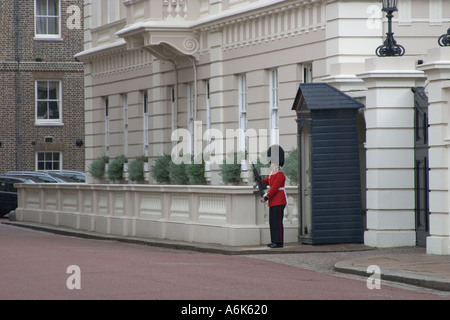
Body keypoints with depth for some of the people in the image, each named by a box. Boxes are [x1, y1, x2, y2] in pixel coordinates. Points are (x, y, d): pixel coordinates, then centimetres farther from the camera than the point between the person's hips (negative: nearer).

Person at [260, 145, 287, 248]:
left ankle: (279, 242, -7)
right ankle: (274, 241, 16)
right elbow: (265, 182, 19)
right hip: (273, 203, 10)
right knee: (272, 222, 11)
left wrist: (266, 197, -22)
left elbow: (274, 188, -20)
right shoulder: (272, 173, 18)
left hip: (279, 202, -10)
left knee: (277, 222, -9)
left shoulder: (280, 174, -14)